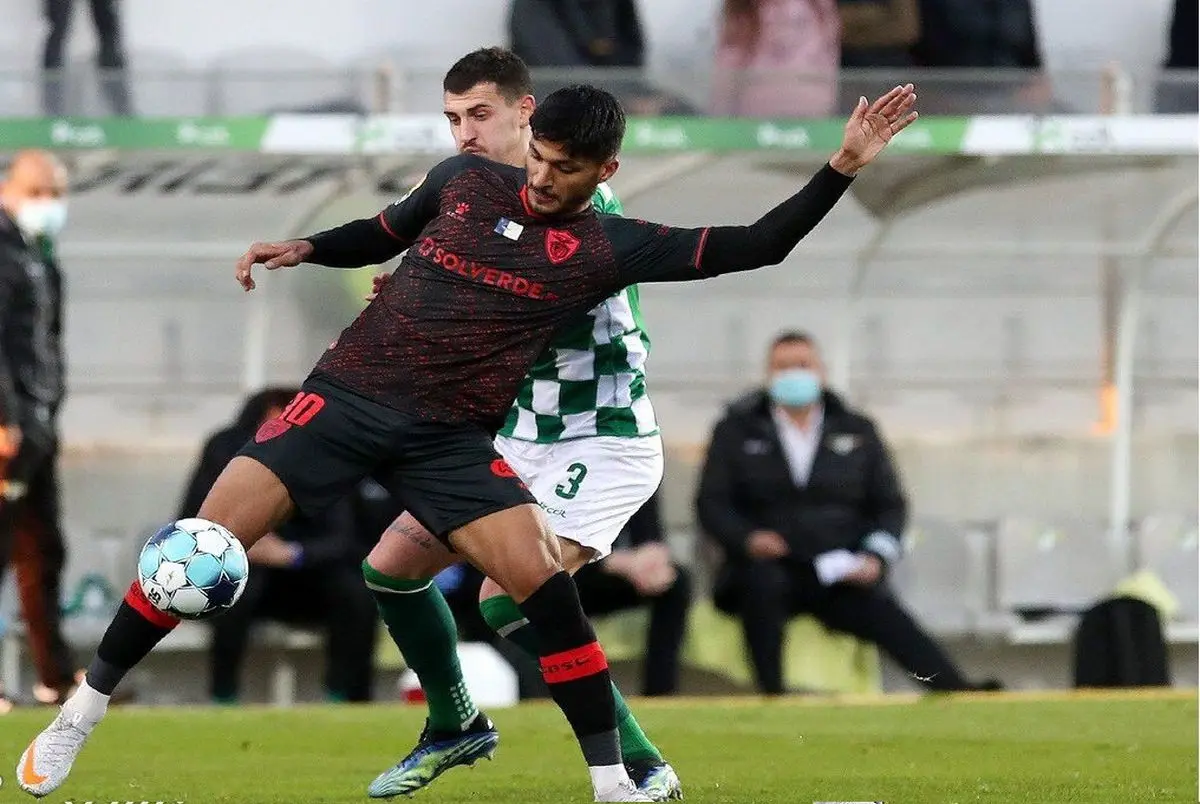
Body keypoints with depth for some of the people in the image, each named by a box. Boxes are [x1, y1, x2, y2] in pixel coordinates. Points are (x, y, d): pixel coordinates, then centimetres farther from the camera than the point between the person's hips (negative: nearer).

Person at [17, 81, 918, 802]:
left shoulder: (611, 248, -1)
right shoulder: (465, 179, 4)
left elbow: (754, 246, -4)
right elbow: (382, 234, 22)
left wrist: (843, 167, -12)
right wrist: (304, 248, 4)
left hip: (453, 441, 0)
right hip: (349, 397, 1)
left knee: (543, 580, -18)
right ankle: (84, 709, 5)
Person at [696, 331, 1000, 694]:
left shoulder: (857, 431, 16)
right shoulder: (736, 431, 12)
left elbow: (890, 504, 14)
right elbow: (711, 504, 6)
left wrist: (876, 555, -7)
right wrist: (748, 538, -15)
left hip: (840, 574, 1)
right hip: (770, 566, -1)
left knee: (889, 618, -26)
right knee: (762, 583, -36)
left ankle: (957, 693, -40)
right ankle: (771, 695, -35)